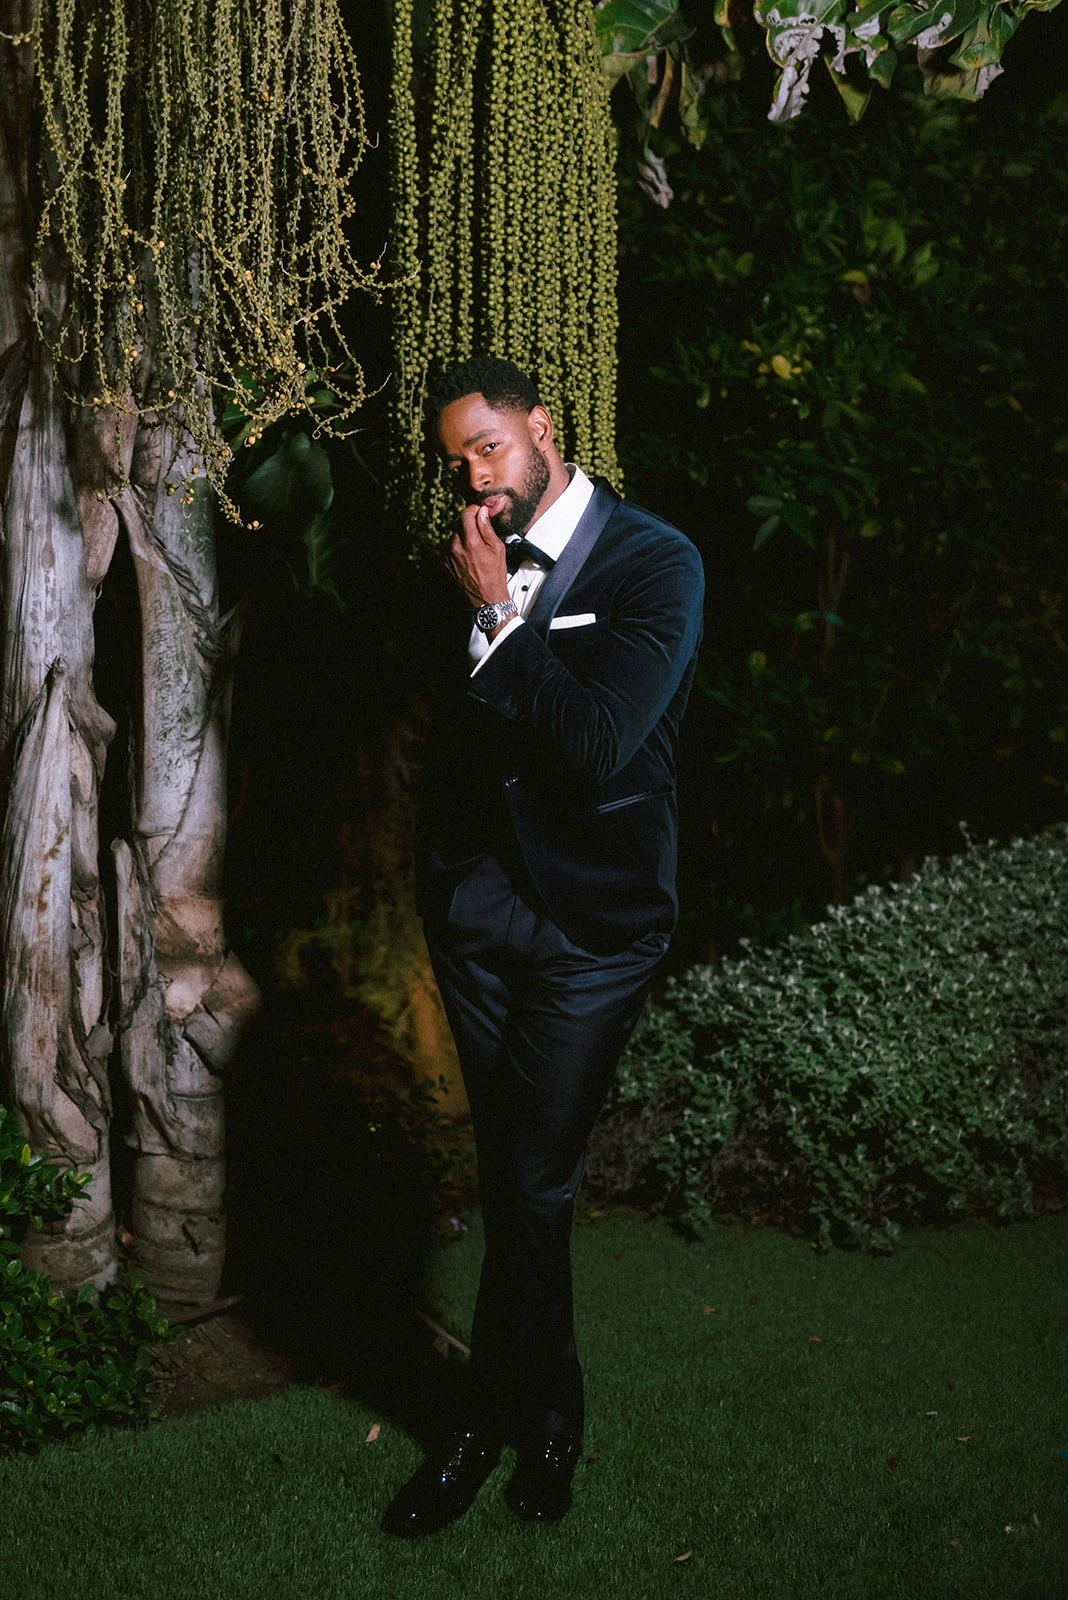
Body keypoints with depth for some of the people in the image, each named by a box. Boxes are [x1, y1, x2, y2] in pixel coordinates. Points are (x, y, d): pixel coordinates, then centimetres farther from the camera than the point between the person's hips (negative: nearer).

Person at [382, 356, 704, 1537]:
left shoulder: (655, 562, -9)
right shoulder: (479, 561, 7)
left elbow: (599, 744, -21)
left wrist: (496, 615, -15)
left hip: (590, 920, -5)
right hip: (477, 906, 5)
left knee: (528, 1181, -1)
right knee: (518, 1181, 13)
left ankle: (493, 1419, 20)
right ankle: (547, 1421, 28)